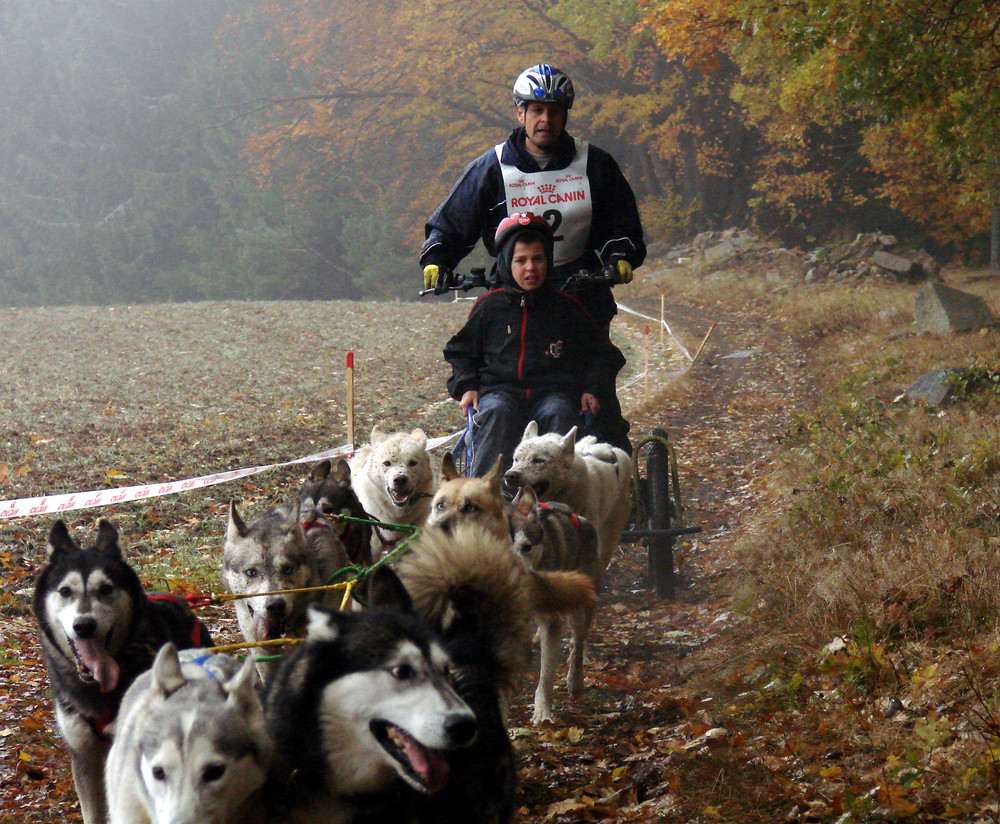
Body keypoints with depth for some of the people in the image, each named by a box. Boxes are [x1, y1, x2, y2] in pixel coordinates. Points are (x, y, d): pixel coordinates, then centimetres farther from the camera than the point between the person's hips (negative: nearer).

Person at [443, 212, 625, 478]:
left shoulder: (565, 306, 12)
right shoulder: (489, 306, 11)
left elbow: (605, 354, 19)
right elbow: (460, 352, 23)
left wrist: (591, 390, 2)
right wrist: (466, 388, 5)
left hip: (553, 392, 0)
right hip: (500, 390, 0)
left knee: (559, 415, -35)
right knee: (497, 414, -35)